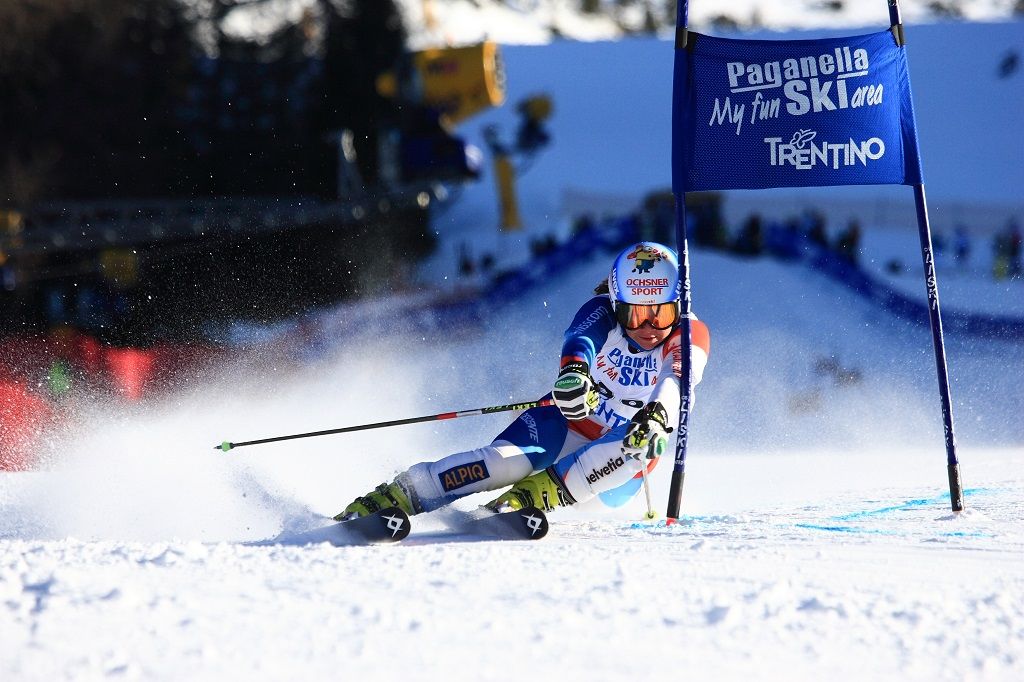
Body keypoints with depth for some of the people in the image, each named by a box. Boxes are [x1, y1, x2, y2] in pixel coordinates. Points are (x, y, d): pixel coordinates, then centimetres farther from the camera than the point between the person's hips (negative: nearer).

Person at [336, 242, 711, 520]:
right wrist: (573, 372, -60)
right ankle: (395, 496, -33)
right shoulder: (602, 312, -12)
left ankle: (538, 493, -40)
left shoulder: (689, 335, -12)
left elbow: (680, 380, -34)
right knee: (508, 460, -32)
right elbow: (579, 340, -35)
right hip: (568, 424, 0)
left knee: (635, 448, -36)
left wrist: (658, 414, -58)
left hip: (611, 475, 0)